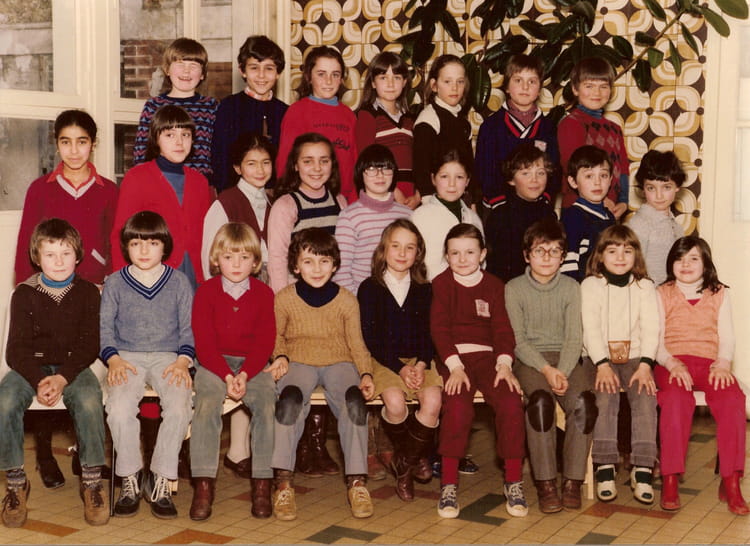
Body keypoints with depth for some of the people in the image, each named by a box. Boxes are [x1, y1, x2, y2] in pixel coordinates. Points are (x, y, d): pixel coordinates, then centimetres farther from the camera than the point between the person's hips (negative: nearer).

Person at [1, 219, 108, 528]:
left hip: (73, 366, -1)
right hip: (31, 366, 1)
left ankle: (92, 481, -17)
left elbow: (89, 346, -4)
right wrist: (39, 382, -21)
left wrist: (62, 378, -20)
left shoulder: (87, 293, 2)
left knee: (89, 401, -33)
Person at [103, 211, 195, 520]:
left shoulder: (178, 282, 9)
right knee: (119, 408, -30)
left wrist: (183, 361, -8)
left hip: (168, 357, 0)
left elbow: (189, 328, 8)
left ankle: (160, 481, -14)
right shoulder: (115, 283, 10)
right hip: (127, 358, 0)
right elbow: (104, 327, 8)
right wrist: (113, 359, -9)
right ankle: (130, 479, -9)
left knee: (179, 406, -29)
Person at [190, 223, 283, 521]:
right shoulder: (206, 291, 3)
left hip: (254, 364, 1)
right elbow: (204, 342, -4)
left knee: (267, 405, -25)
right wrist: (226, 376, -17)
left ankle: (262, 484, -18)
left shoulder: (263, 293, 5)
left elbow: (265, 342, -1)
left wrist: (244, 374, -16)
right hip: (214, 363, -1)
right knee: (207, 404, -28)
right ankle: (203, 484, -24)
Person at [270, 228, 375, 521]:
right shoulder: (284, 299, 6)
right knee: (290, 398, -35)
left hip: (339, 362, 1)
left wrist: (366, 373, -6)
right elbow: (276, 335, 17)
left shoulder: (346, 300, 7)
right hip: (299, 362, 0)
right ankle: (284, 482, -28)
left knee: (354, 400, -32)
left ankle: (357, 480, -24)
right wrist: (280, 355, -4)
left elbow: (356, 343, 9)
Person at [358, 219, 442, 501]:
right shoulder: (369, 288, 2)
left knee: (433, 401, -27)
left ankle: (405, 465, -5)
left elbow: (429, 333, 7)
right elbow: (370, 337, -4)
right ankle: (412, 458, -1)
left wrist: (422, 364, -12)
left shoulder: (424, 289, 11)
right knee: (395, 402, -32)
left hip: (420, 360, 3)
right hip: (384, 361, -2)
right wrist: (400, 368, -14)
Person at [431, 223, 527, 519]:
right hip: (453, 357, -2)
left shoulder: (494, 286, 13)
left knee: (511, 402, -25)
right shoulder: (441, 284, 8)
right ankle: (449, 484, -19)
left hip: (488, 356, 2)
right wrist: (455, 366, -15)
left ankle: (514, 481, -11)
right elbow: (439, 328, -2)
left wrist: (504, 364, -11)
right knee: (458, 406, -31)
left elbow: (502, 328, 6)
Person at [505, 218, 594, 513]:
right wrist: (546, 370, -18)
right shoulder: (513, 289, 3)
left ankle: (573, 480, -19)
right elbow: (518, 340, -4)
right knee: (540, 399, -33)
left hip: (566, 358, 2)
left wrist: (562, 373, -17)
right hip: (529, 359, -2)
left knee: (584, 400, -29)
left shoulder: (571, 287, 8)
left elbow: (574, 338, 0)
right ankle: (545, 483, -25)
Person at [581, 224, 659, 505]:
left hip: (635, 357, 2)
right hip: (599, 357, -1)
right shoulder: (590, 285, 5)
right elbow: (590, 329, -5)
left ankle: (642, 470, -27)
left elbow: (651, 330, 1)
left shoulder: (645, 287, 11)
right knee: (605, 396, -29)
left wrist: (645, 365, -15)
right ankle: (605, 468, -28)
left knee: (646, 395, -26)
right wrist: (602, 365, -19)